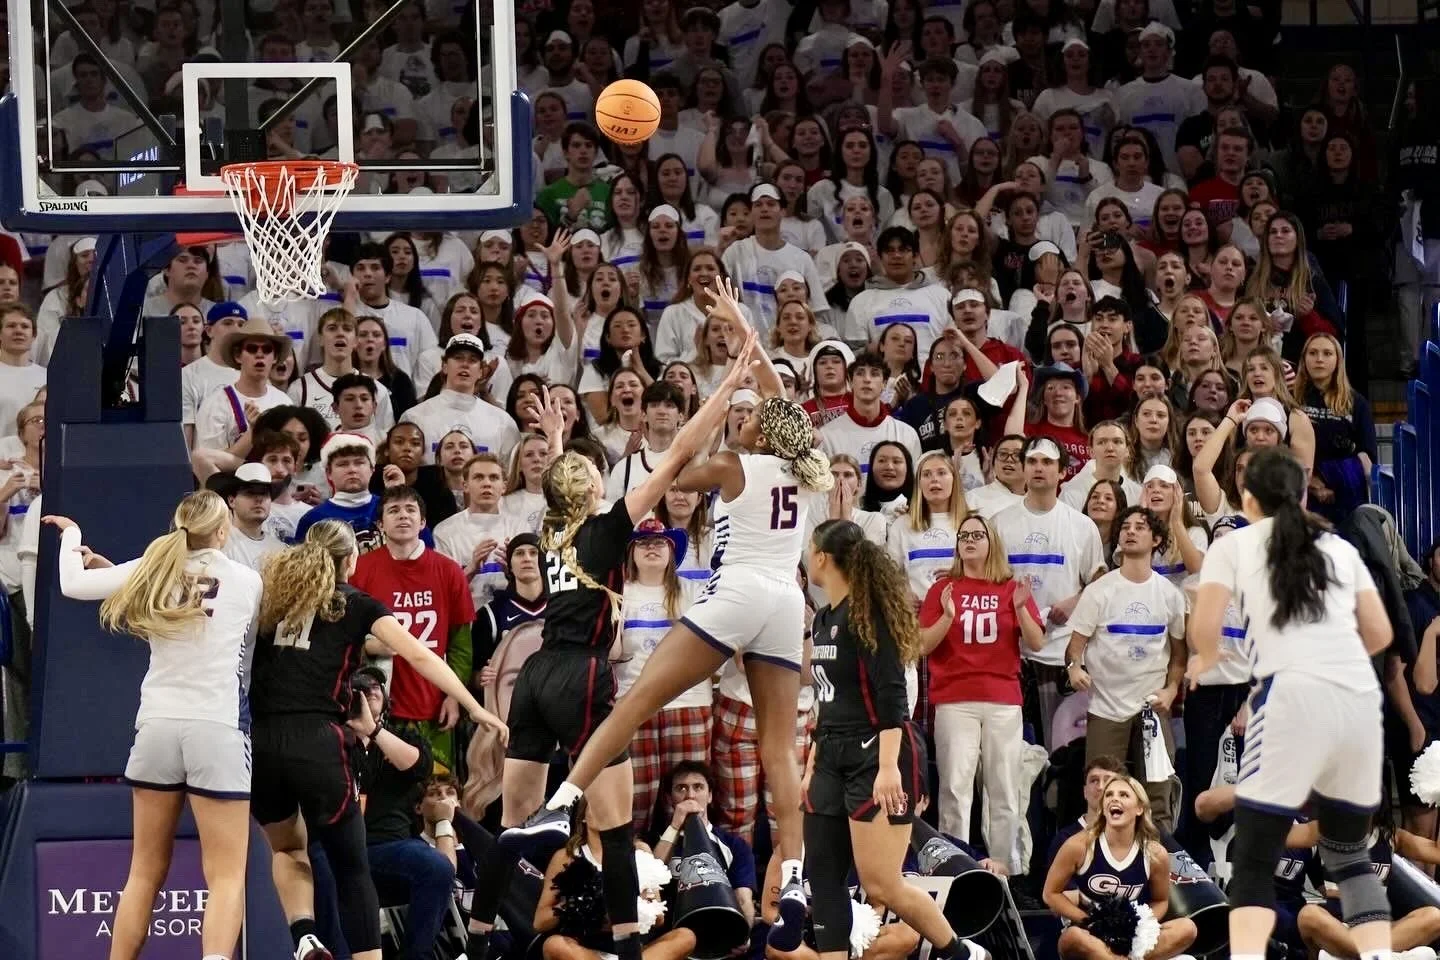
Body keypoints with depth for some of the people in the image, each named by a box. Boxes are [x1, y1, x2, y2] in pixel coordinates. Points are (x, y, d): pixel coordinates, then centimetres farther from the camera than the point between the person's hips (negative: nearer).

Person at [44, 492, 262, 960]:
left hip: (157, 725, 3)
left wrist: (72, 536, 31)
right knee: (227, 876, -4)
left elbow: (73, 583, 9)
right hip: (216, 729, -3)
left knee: (146, 871, 14)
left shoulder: (152, 571, 4)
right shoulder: (247, 581, 4)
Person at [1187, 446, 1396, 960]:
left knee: (1254, 859, 0)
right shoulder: (1341, 547, 23)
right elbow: (1380, 634, 20)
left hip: (1295, 695, -4)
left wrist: (1205, 660, 23)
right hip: (1362, 698, 4)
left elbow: (1204, 627, 1)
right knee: (1349, 854, 20)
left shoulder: (1232, 545, 13)